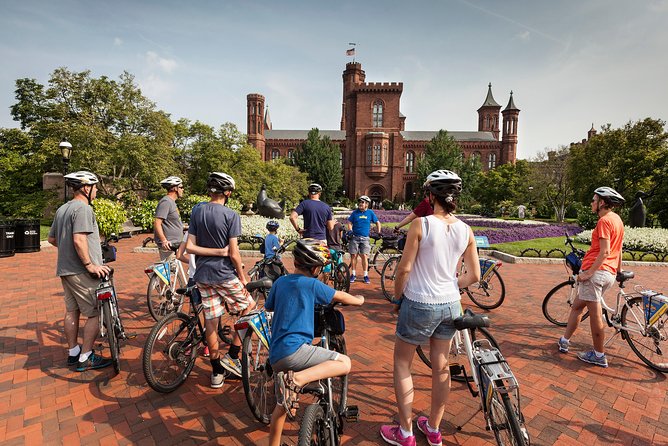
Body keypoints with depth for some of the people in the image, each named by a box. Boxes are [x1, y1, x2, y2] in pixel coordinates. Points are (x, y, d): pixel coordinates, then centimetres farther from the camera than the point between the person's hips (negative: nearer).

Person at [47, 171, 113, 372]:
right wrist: (90, 265, -22)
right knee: (96, 313, -2)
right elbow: (79, 240, -26)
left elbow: (51, 238, 21)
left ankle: (73, 352, 27)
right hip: (81, 272, -10)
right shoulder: (83, 208, -16)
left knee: (71, 311, 16)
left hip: (65, 269, 10)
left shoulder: (62, 209, 15)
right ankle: (85, 358, 4)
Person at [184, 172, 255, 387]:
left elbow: (190, 247, -3)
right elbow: (234, 254, -14)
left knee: (211, 321, 12)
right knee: (249, 309, 14)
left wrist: (217, 251, -4)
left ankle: (217, 372, 23)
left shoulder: (197, 212, 4)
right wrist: (243, 277, -2)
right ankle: (232, 357, 13)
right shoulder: (231, 215, -13)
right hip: (225, 274, -6)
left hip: (203, 275, 6)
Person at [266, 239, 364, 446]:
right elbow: (341, 297, 5)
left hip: (276, 356, 8)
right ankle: (296, 379, -22)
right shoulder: (312, 284, -6)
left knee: (283, 404, 23)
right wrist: (359, 300, 24)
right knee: (344, 362, -10)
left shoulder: (280, 281, 12)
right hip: (294, 349, -8)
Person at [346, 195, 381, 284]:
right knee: (354, 255, 2)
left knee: (364, 256, -5)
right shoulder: (355, 212, 6)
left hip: (364, 238, -1)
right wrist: (350, 231, -9)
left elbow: (377, 222, 12)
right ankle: (353, 274, 14)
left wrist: (378, 232, 3)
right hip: (354, 237, 1)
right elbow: (349, 222, 7)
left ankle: (366, 275, 6)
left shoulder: (370, 212, 5)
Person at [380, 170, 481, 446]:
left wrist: (398, 298, 0)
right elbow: (474, 275, 3)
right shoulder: (465, 230, -2)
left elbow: (404, 269, -15)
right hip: (451, 305, 5)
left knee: (401, 363, 15)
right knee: (441, 367, 19)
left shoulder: (421, 224, -17)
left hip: (419, 304, -5)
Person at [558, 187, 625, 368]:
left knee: (595, 313, 0)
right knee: (577, 306, 16)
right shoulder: (617, 219, 16)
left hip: (596, 271, -10)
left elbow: (605, 252, -19)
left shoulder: (604, 220, -12)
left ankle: (599, 356, 10)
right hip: (610, 274, 10)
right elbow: (618, 250, 24)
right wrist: (619, 269, 33)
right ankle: (564, 341, 24)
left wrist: (589, 272, -20)